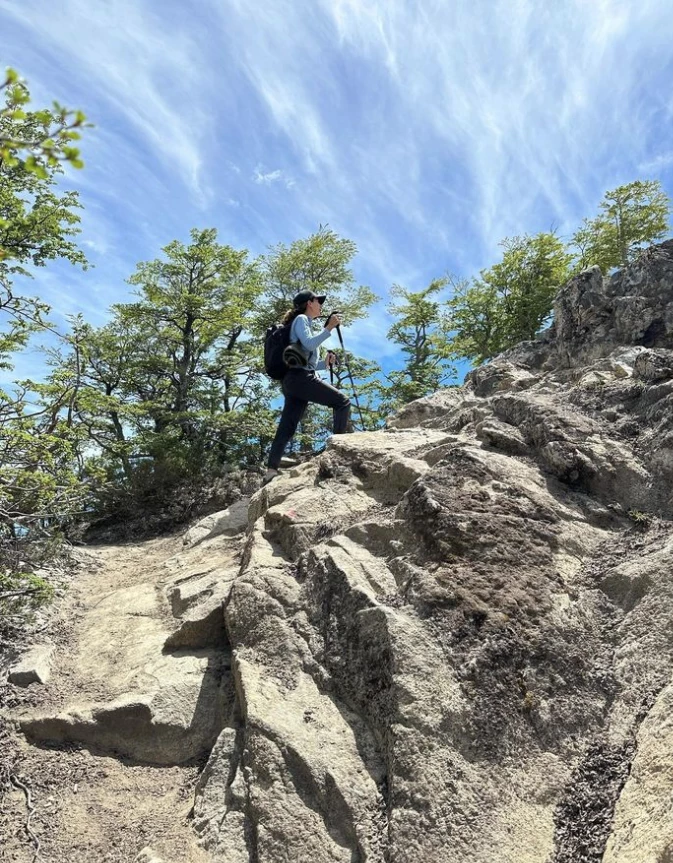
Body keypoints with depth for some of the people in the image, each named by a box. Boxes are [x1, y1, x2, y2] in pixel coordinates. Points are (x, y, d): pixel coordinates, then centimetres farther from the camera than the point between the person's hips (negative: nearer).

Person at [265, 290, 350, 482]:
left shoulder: (304, 322, 32)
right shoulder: (301, 319, 5)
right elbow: (309, 345, -14)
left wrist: (325, 363, 16)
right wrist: (329, 328, -12)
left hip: (292, 381, 9)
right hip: (300, 378, -9)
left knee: (286, 428, 1)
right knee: (342, 401, -7)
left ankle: (271, 471, -4)